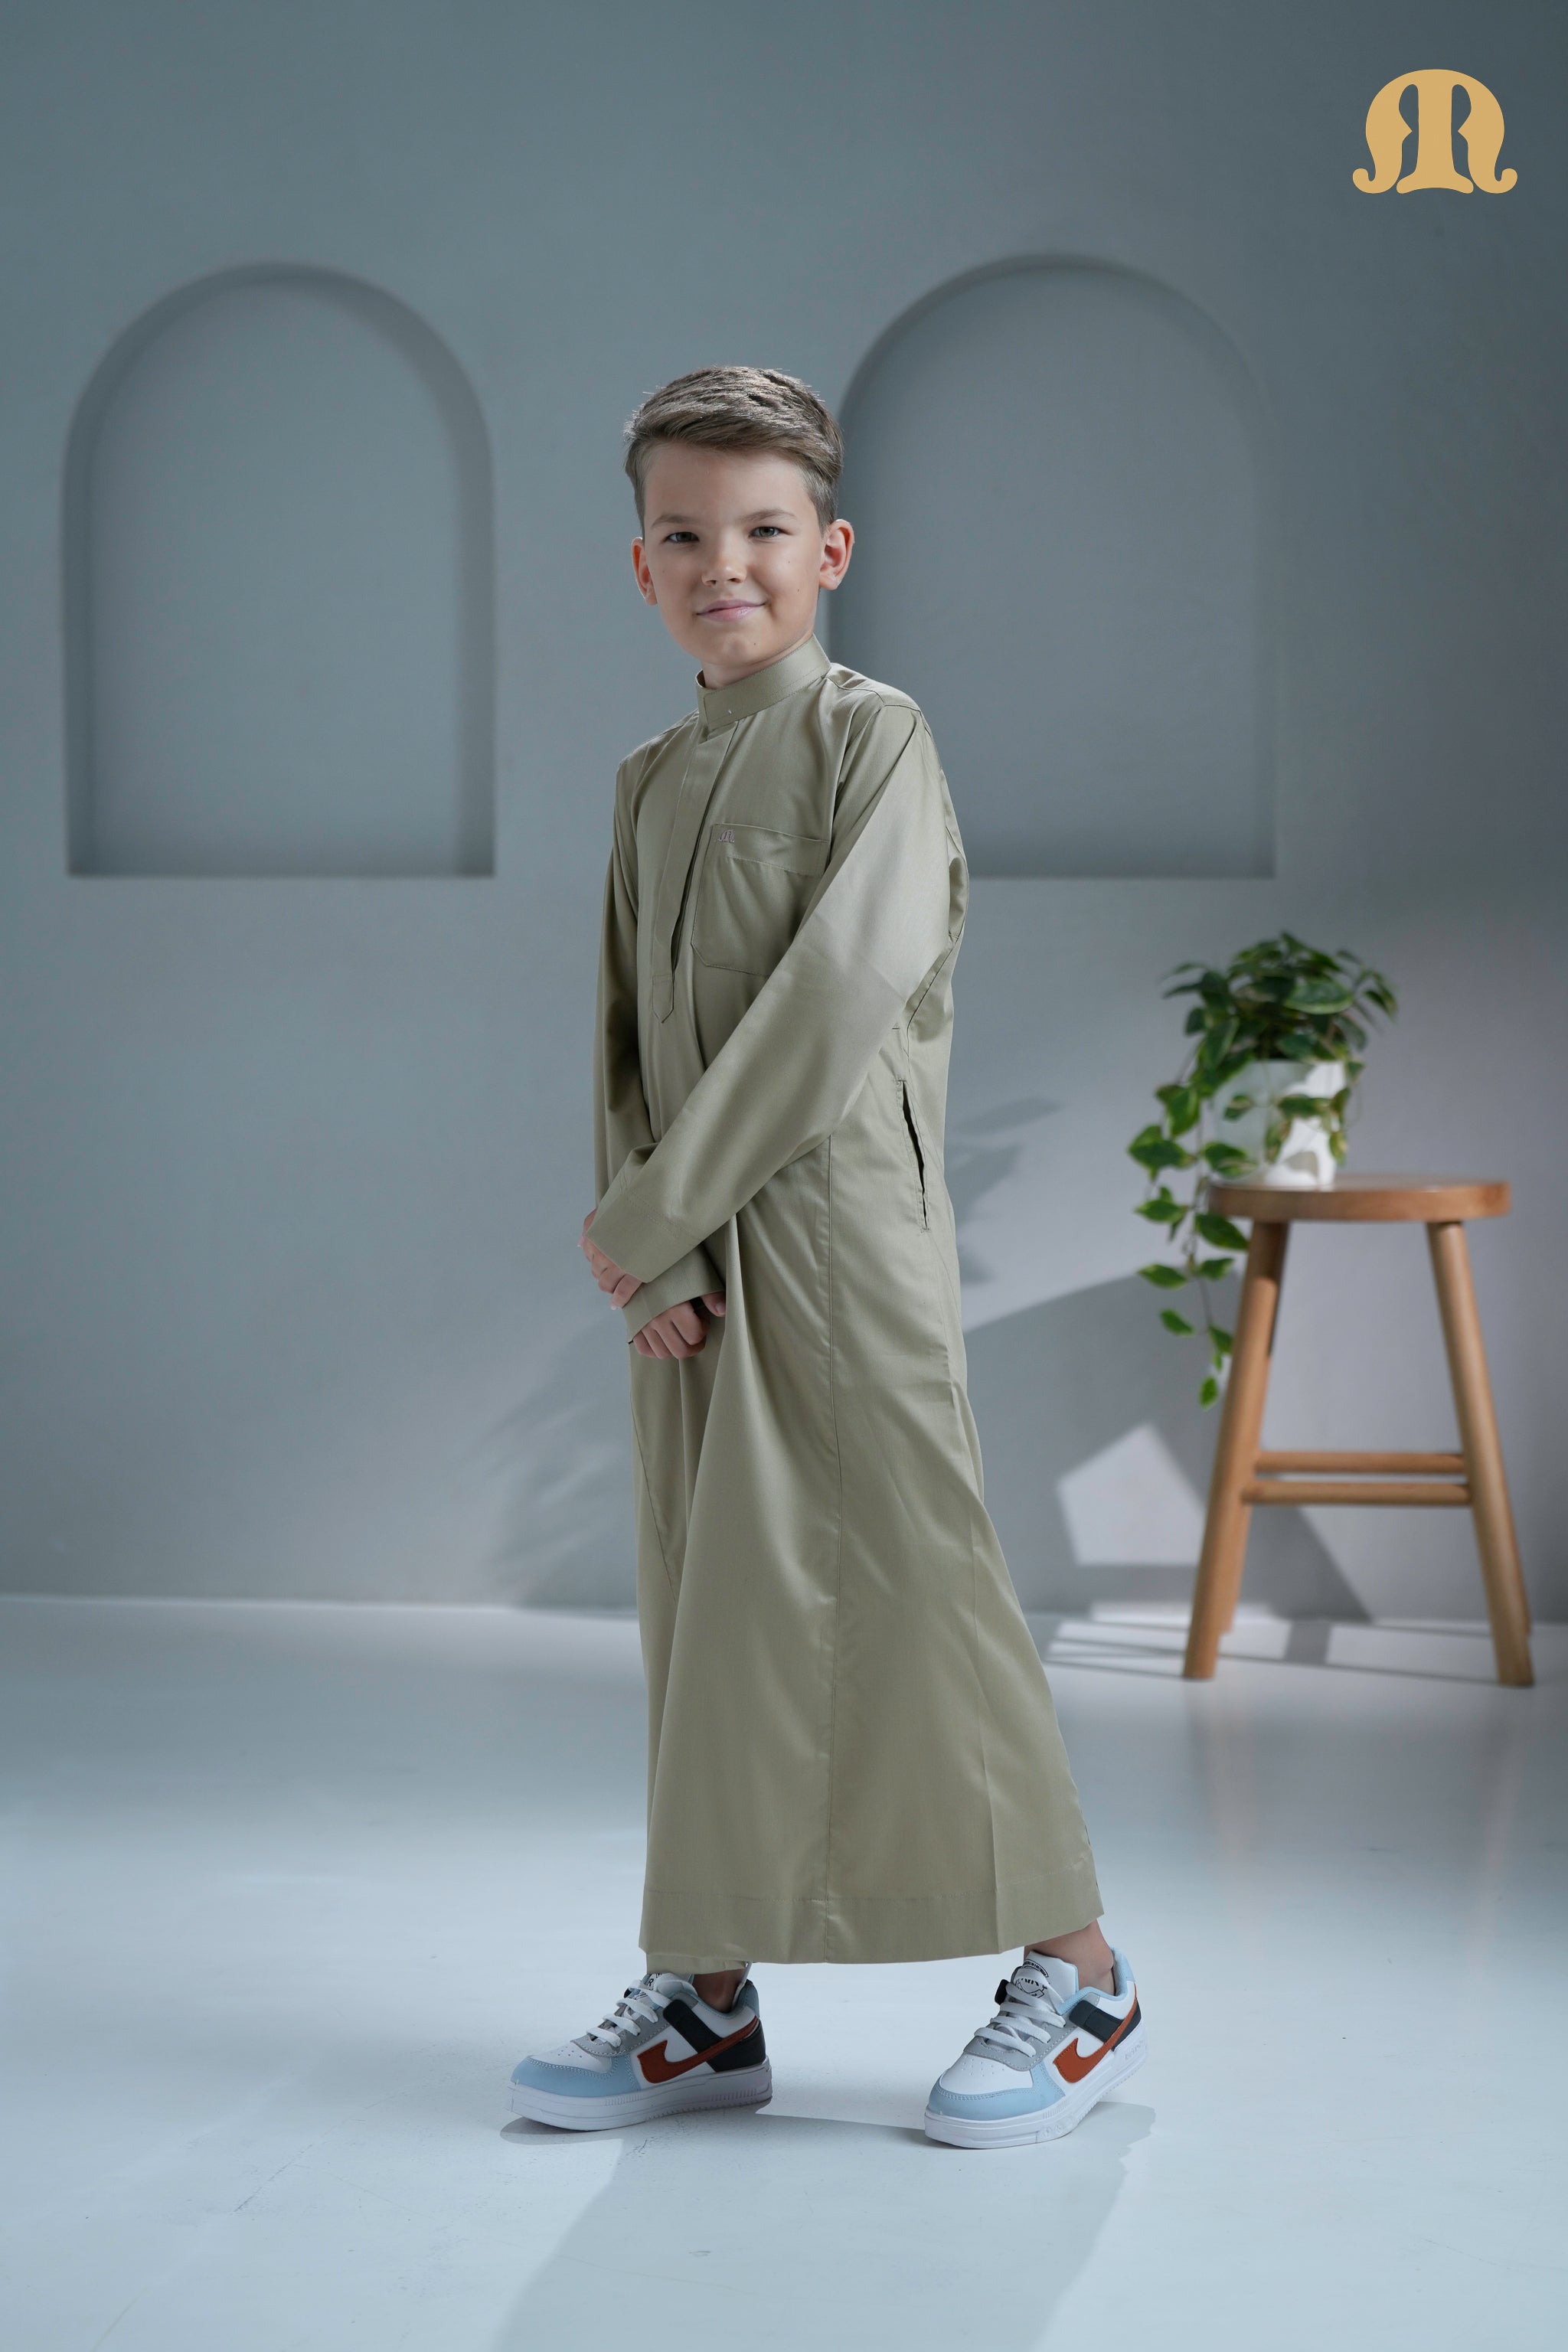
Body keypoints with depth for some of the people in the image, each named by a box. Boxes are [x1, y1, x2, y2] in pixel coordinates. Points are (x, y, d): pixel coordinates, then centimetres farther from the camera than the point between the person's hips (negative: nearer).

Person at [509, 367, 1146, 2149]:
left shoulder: (872, 737, -5)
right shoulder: (651, 779, 16)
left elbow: (840, 996, -15)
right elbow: (626, 1028, 13)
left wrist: (653, 1210, -14)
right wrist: (634, 1225, -5)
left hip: (838, 1226, -6)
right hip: (685, 1258, 6)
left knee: (906, 1584, -5)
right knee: (704, 1605, 8)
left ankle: (1076, 1979, 7)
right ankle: (705, 1998, 16)